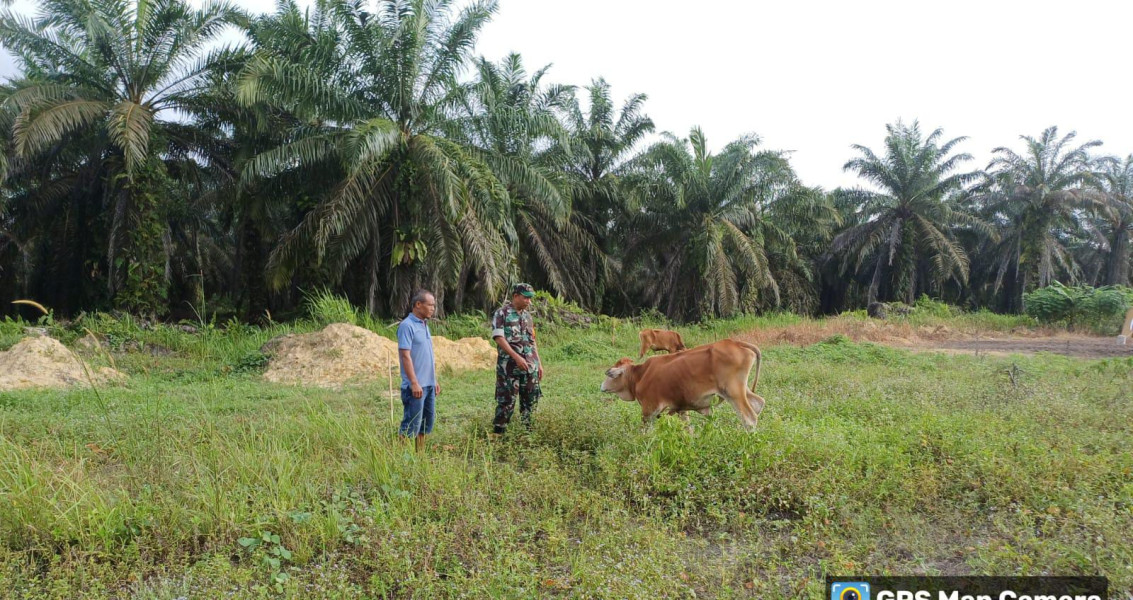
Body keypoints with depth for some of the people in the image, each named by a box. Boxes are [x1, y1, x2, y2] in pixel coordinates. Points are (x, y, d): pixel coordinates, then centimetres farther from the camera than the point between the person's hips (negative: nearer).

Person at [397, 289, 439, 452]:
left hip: (429, 384, 9)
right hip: (416, 386, -9)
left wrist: (435, 380, 20)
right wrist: (414, 383, -22)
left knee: (427, 421, 14)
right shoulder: (407, 326, -12)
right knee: (411, 424, -5)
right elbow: (405, 355, -18)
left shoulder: (424, 325, 15)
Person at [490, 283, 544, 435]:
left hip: (530, 366, 6)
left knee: (530, 400, 8)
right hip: (509, 366, -6)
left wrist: (539, 363, 14)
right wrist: (516, 357, -21)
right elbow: (499, 338, -14)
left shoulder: (527, 316, 15)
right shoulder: (502, 313, -5)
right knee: (507, 400, -4)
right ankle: (498, 432, 5)